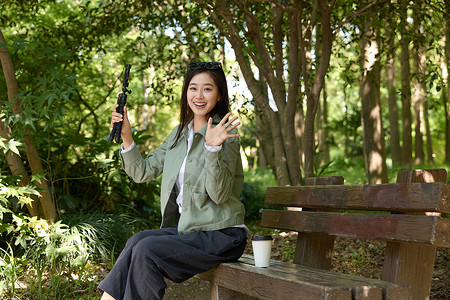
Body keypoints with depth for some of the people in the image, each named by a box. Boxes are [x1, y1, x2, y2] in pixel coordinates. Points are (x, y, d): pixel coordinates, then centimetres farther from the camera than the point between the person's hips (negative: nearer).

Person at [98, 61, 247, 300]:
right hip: (188, 228, 6)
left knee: (146, 249, -23)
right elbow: (142, 172, 12)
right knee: (138, 240, -20)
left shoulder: (226, 136, -11)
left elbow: (219, 194, -19)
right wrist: (126, 137, 0)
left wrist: (213, 148, -32)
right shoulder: (179, 135, 11)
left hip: (222, 235, -6)